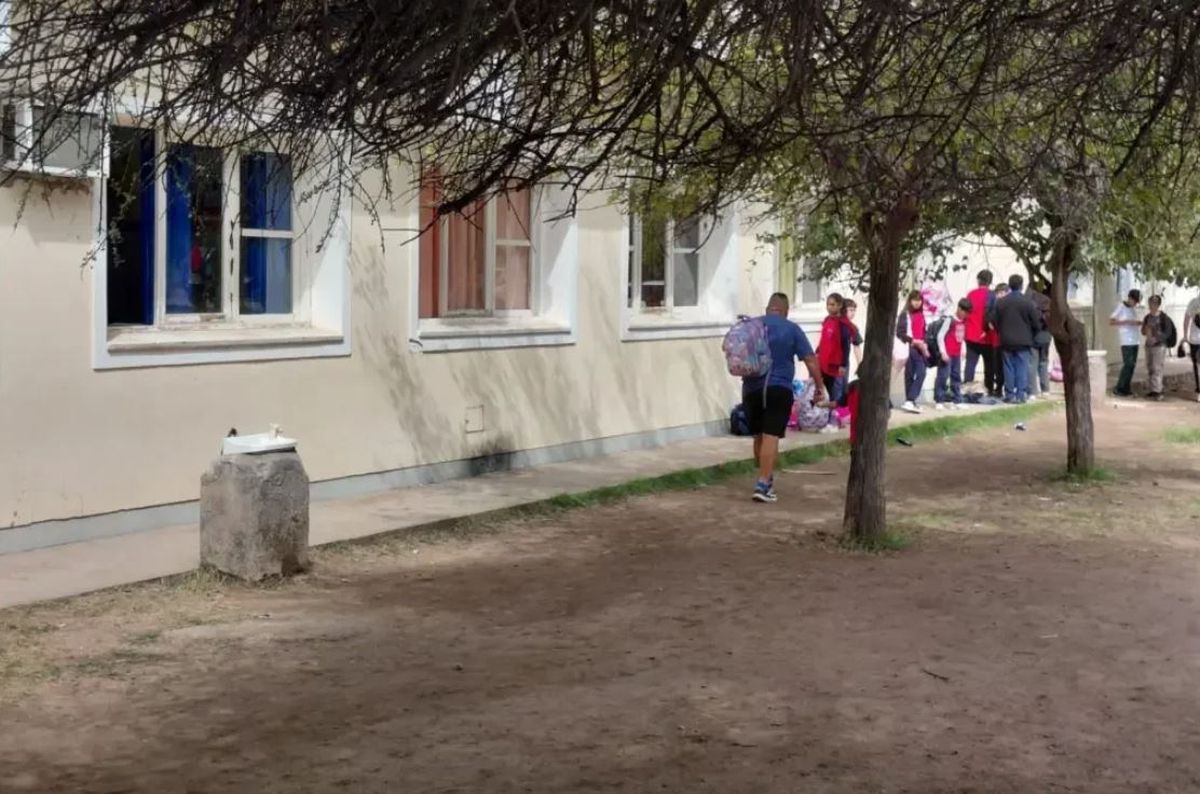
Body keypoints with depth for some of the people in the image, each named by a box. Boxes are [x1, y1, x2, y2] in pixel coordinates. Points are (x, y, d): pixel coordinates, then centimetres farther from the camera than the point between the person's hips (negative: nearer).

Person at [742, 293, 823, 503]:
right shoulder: (791, 329, 1)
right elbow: (810, 360, -1)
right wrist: (819, 386, 6)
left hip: (752, 389, 4)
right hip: (778, 389, -3)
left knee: (759, 436, 16)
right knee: (771, 437, -7)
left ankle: (766, 479, 27)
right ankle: (763, 484, -16)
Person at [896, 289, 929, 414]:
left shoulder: (921, 315, 15)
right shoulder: (905, 314, -4)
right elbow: (899, 333, -10)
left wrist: (924, 344, 5)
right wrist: (913, 341, -16)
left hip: (920, 348, 5)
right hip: (908, 347, -5)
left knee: (921, 373, -6)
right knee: (909, 375, -1)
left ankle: (910, 401, -3)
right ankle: (910, 401, 4)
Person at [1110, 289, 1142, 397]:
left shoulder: (1134, 309, 16)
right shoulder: (1121, 308, -4)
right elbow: (1111, 322, -10)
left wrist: (1139, 323, 5)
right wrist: (1127, 322, -17)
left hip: (1135, 340, 7)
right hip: (1126, 341, -7)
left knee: (1132, 365, 4)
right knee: (1128, 365, -12)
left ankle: (1126, 388, 8)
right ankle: (1119, 389, -7)